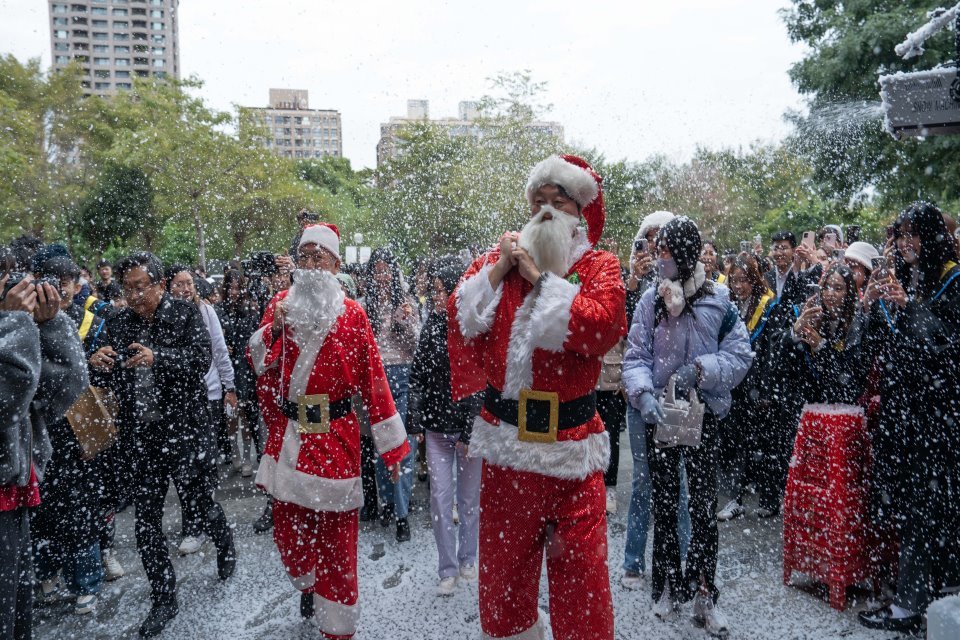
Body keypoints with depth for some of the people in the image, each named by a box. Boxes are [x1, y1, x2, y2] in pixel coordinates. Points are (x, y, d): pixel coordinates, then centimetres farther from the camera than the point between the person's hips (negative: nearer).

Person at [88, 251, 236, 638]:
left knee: (202, 503, 11)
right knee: (146, 522, 8)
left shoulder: (186, 314, -5)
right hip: (140, 437, 4)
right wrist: (99, 366, -18)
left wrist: (158, 358, -33)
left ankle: (225, 548, 43)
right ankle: (164, 599, 23)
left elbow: (201, 359, -17)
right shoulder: (119, 323, 5)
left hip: (184, 432, -3)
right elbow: (109, 380, 5)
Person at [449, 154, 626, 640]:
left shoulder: (598, 266, 1)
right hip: (505, 440, 3)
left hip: (570, 442, -3)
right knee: (503, 564, 16)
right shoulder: (502, 256, 9)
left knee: (579, 568, 4)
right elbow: (459, 317, -1)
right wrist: (499, 268, -8)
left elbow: (602, 325, -19)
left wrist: (540, 277, -13)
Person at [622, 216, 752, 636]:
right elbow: (635, 357, -5)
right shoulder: (651, 299, -1)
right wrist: (643, 393, -23)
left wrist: (701, 368, -20)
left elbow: (740, 353, -4)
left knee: (704, 505, 3)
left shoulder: (717, 299, -4)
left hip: (704, 413, -1)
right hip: (659, 413, 2)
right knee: (664, 503, 11)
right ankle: (668, 586, 26)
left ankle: (703, 594, 16)